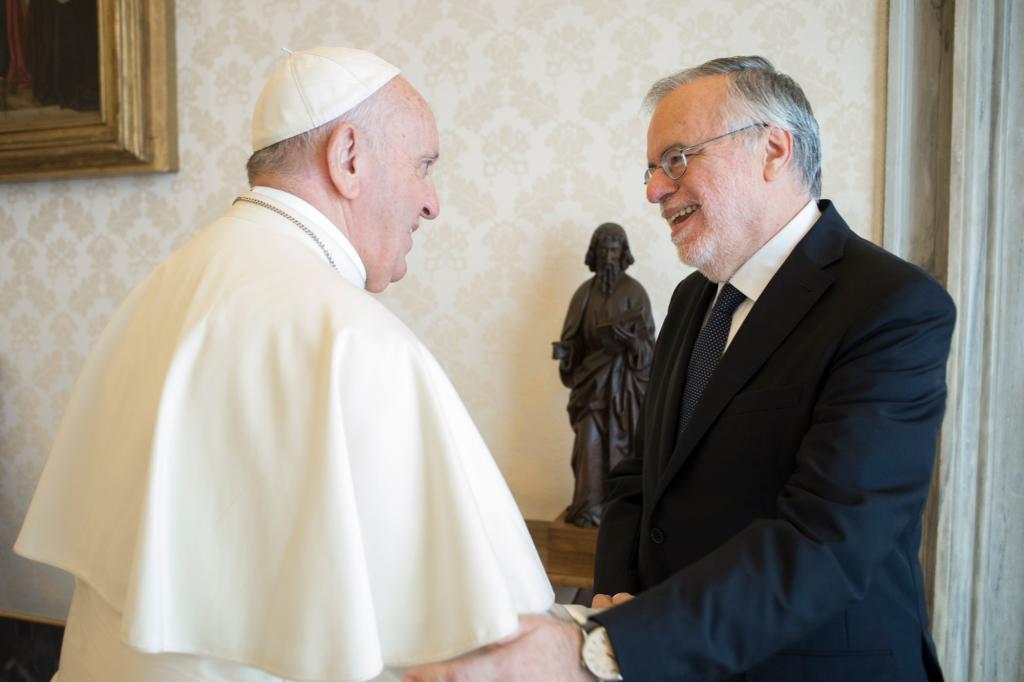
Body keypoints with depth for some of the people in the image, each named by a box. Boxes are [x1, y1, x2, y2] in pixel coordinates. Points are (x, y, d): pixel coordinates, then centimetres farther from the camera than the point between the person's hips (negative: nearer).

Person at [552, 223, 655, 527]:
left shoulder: (634, 291, -2)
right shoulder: (585, 292, 5)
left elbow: (646, 340, -6)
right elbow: (574, 336, 6)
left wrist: (628, 335, -26)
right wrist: (562, 350, -14)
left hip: (623, 378, -2)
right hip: (591, 377, 2)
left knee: (620, 441, 2)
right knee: (589, 442, -1)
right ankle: (589, 506, 6)